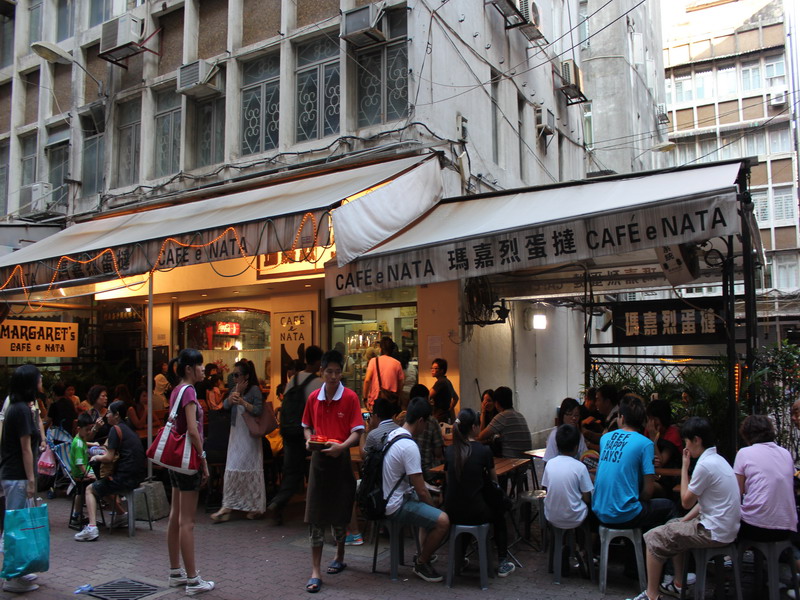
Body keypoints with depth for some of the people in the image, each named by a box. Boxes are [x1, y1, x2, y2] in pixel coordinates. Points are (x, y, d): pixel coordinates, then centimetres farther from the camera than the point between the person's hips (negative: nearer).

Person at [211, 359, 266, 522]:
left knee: (250, 469, 0)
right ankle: (227, 507, 10)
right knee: (232, 469, 5)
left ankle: (256, 507, 11)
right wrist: (237, 392, -10)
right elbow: (226, 405, 1)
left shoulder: (254, 390, -8)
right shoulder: (235, 388, 13)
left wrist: (242, 401, -25)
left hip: (249, 435, -6)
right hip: (236, 433, 7)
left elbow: (258, 410, -17)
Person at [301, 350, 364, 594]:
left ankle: (340, 557, 36)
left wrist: (341, 446, -27)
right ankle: (315, 572, 5)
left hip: (340, 459, -2)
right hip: (319, 458, 2)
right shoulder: (313, 397, 2)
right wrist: (309, 439, -5)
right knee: (315, 514, 0)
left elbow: (357, 433, -11)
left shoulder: (350, 397, -8)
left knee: (339, 512, 12)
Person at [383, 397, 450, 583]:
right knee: (443, 520, -23)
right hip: (397, 506, -11)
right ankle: (421, 564, -2)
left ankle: (424, 552, 30)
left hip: (389, 498, 11)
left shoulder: (392, 434, 5)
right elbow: (421, 491, -21)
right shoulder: (409, 446, -24)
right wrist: (435, 509, -4)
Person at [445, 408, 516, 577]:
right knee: (498, 515, 27)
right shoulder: (483, 451, -10)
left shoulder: (450, 451, 1)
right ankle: (502, 563, 27)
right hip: (475, 514, -3)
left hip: (451, 513, 4)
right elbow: (494, 480, 6)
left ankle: (459, 558, 38)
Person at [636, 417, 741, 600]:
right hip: (726, 528, 10)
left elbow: (686, 502, -12)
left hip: (715, 533, -10)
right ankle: (678, 585, 30)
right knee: (673, 527, 27)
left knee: (654, 538, -4)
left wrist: (684, 467, -8)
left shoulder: (705, 465, -21)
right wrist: (683, 521, 10)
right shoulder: (718, 460, 10)